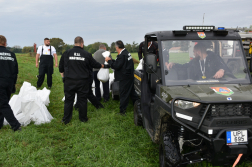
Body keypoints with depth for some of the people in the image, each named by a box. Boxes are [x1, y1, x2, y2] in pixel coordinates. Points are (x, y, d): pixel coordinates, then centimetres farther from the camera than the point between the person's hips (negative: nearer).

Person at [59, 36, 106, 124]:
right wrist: (101, 65, 31)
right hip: (82, 81, -1)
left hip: (69, 81, 1)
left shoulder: (66, 53, -3)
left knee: (68, 100, 9)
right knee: (82, 100, 10)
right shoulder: (87, 54, -5)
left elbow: (61, 66, 8)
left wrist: (62, 73, 29)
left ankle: (66, 119, 15)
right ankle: (83, 118, 21)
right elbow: (94, 64, 10)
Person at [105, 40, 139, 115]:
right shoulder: (127, 52, 11)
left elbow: (116, 66, -22)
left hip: (125, 78, -10)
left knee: (123, 94, -3)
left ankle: (122, 111, 4)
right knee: (132, 92, 20)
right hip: (130, 76, 10)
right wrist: (111, 60, 18)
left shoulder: (122, 55, -21)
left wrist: (109, 60, -10)